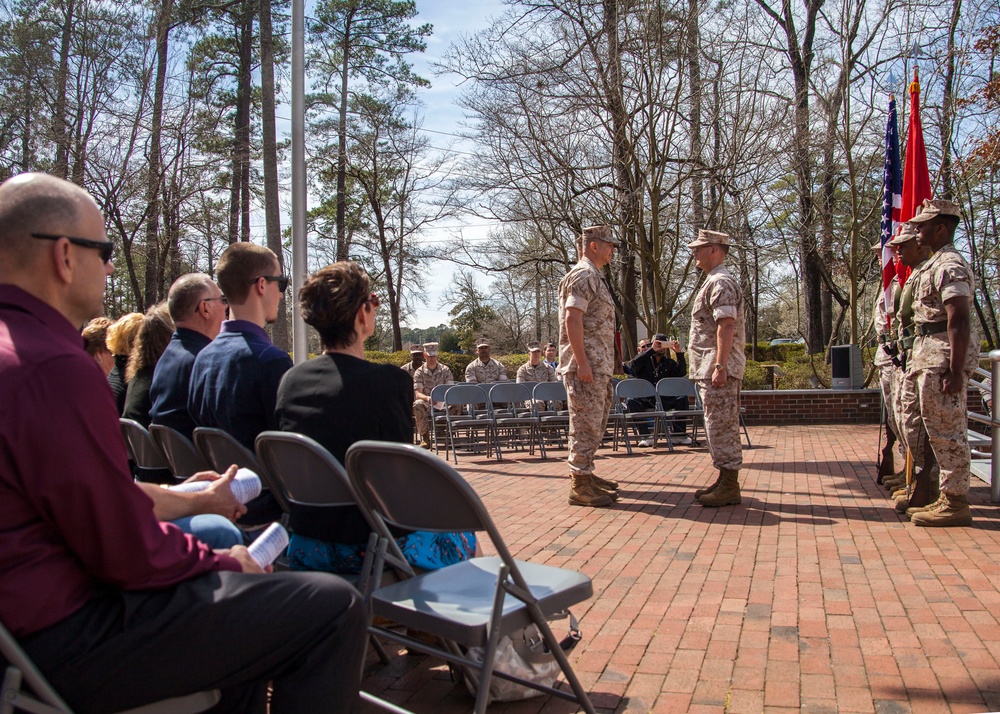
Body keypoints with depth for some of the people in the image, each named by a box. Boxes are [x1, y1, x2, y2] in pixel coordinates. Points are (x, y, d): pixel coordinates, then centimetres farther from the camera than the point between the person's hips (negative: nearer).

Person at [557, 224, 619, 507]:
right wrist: (582, 362, -25)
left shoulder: (594, 277, 21)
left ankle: (586, 475, 27)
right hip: (586, 366, -11)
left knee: (594, 424, 17)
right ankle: (580, 486, -3)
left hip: (598, 366, 11)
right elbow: (572, 319, -21)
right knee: (586, 425, -7)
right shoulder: (583, 275, -12)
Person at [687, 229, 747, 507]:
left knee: (721, 426, -7)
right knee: (719, 426, 14)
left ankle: (730, 488, -2)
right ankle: (725, 481, 22)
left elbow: (726, 326, -23)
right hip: (709, 368, 11)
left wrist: (720, 367, -27)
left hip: (718, 368, -11)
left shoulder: (721, 282, -13)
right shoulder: (713, 282, 20)